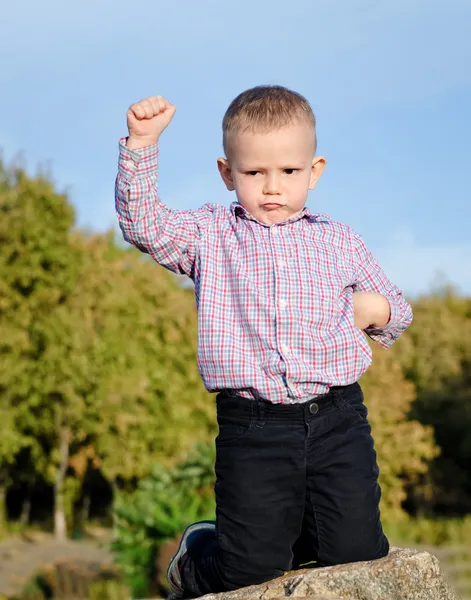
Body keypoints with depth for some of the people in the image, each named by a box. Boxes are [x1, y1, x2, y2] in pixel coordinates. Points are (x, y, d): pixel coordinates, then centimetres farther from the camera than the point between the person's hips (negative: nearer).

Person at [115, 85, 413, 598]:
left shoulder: (339, 242, 12)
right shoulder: (209, 234, 7)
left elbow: (396, 309, 22)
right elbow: (143, 224, -7)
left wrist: (379, 310, -2)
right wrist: (142, 143, -15)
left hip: (338, 420, 2)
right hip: (252, 426, -2)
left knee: (357, 550, 0)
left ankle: (289, 532, 31)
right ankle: (196, 557, 33)